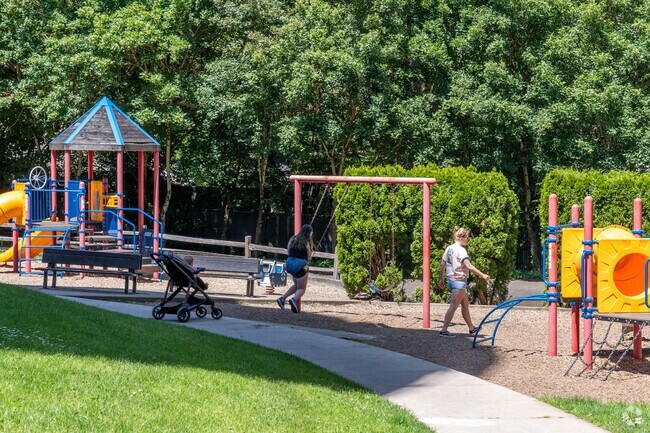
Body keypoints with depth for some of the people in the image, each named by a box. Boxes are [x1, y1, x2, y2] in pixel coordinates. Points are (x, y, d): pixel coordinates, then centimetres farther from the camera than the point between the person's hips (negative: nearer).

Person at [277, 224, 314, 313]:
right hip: (301, 265, -6)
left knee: (297, 285, 26)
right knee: (301, 289, 3)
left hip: (290, 264, 6)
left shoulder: (292, 240, 7)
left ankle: (283, 298, 11)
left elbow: (288, 252, 13)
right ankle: (294, 299, -28)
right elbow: (308, 258, -2)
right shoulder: (306, 243, -7)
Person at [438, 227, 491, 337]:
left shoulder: (449, 248, 9)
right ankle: (443, 330, -7)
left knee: (465, 305, 19)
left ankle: (471, 328, 28)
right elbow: (468, 266, -24)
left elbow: (442, 265, 12)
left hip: (451, 279, 9)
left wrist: (441, 279, 21)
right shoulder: (461, 250, -17)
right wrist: (482, 275, -22)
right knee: (453, 307, -5)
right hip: (459, 281, -9)